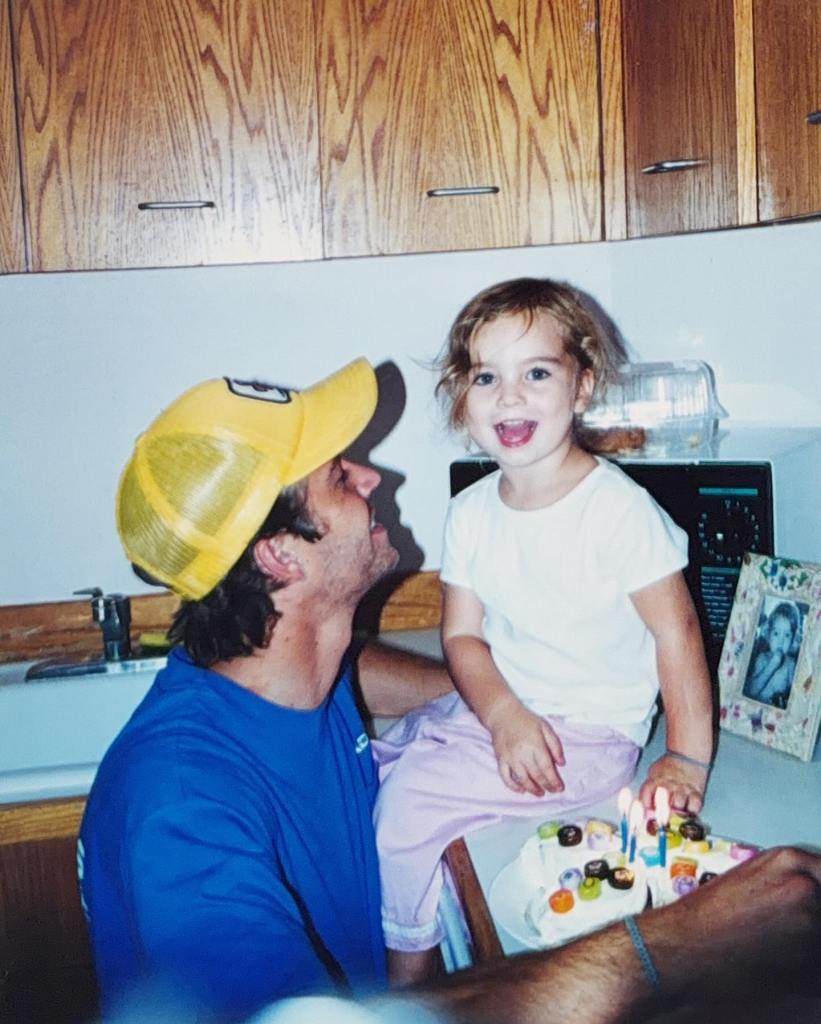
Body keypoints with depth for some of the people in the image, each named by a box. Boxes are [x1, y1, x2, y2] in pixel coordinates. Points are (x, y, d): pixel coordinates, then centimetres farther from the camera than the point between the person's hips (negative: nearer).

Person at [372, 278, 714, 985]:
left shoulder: (619, 509, -17)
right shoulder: (471, 511, 1)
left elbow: (676, 631, -14)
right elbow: (462, 635, 1)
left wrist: (686, 762, -16)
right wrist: (505, 715, -17)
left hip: (587, 734, -6)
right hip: (492, 709, 7)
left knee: (408, 802, -18)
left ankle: (408, 991, 7)